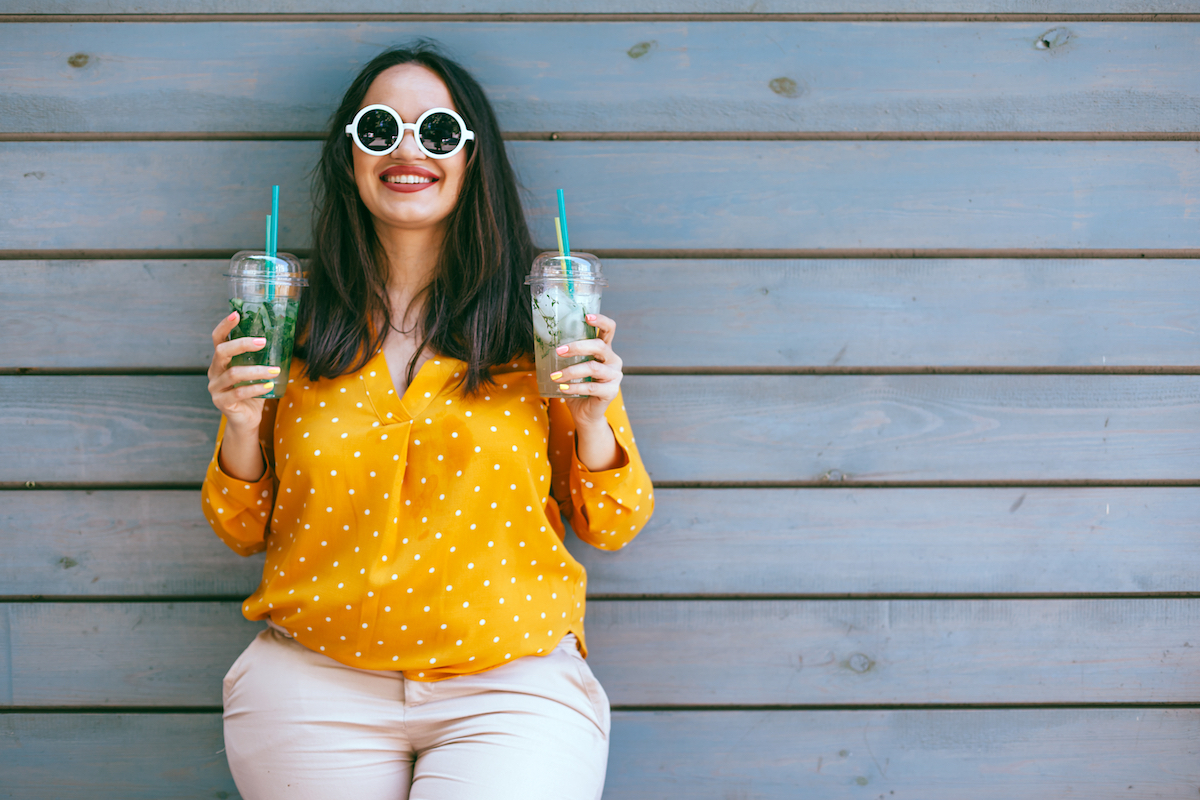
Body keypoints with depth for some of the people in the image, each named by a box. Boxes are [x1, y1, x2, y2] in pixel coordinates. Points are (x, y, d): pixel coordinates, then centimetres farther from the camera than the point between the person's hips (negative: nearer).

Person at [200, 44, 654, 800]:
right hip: (314, 687, 2)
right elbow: (246, 532, 11)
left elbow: (613, 527, 6)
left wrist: (592, 422, -12)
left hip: (510, 687, -1)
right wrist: (242, 427, -7)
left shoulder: (538, 324, 3)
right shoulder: (292, 327, 6)